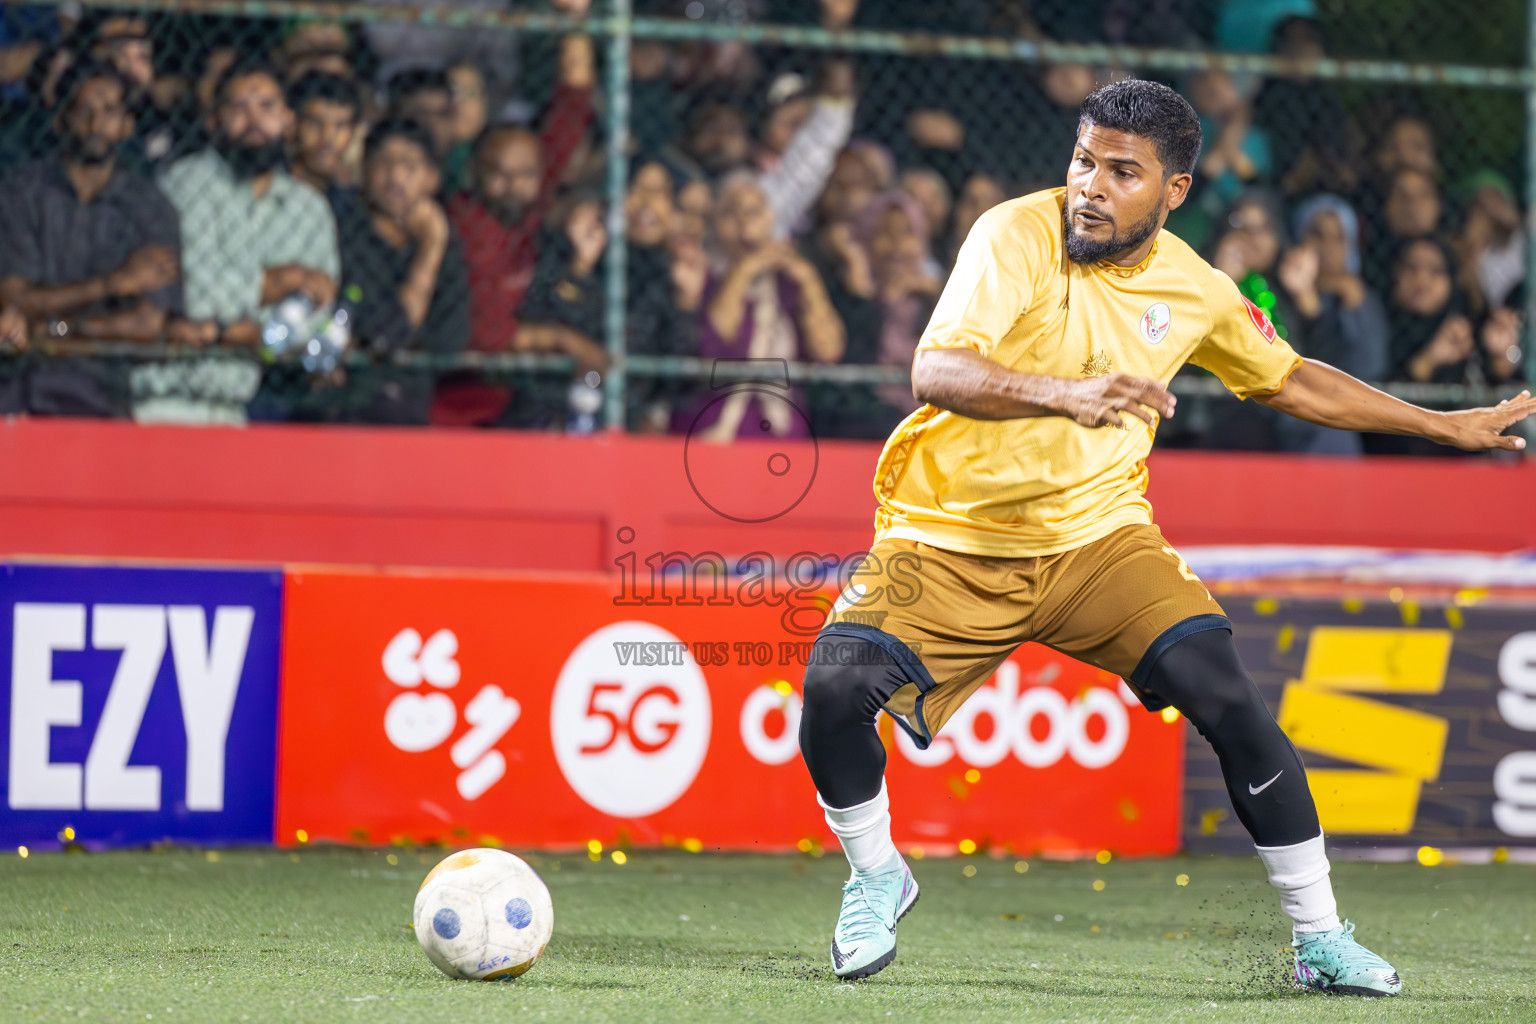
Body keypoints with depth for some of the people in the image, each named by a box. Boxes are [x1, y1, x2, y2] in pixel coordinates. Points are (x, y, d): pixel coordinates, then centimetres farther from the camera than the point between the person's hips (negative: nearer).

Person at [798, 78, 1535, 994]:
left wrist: (1447, 427, 21)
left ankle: (1320, 939, -1)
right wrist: (1066, 394, -47)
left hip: (1097, 538, 3)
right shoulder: (1016, 238, -15)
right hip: (950, 540, -2)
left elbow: (1292, 381, 19)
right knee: (837, 686, -25)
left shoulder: (1194, 289, -1)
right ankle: (877, 876, 5)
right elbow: (935, 373, -30)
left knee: (1232, 704, -16)